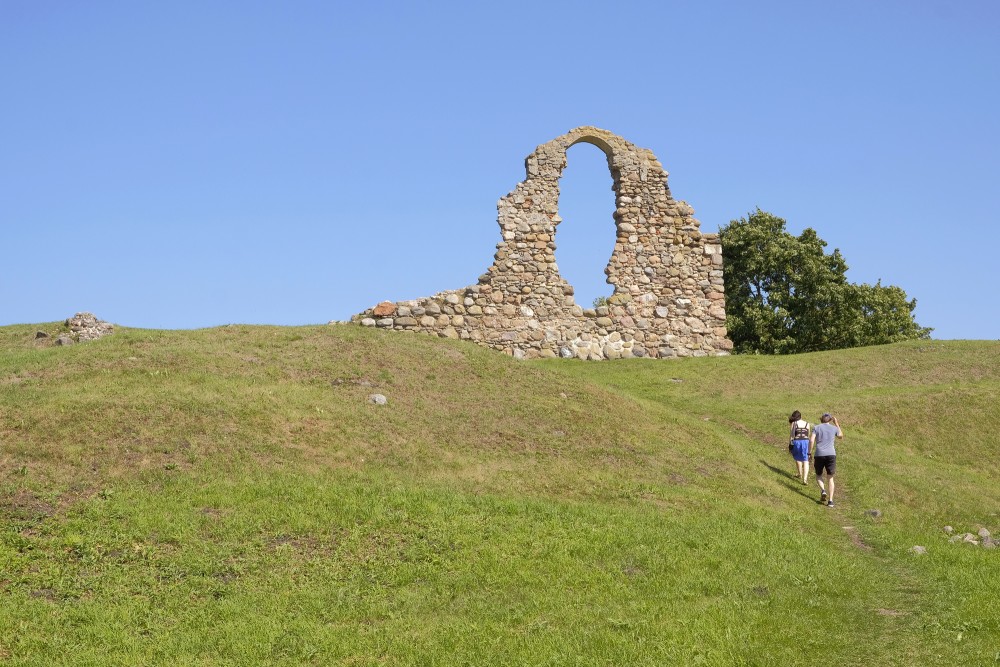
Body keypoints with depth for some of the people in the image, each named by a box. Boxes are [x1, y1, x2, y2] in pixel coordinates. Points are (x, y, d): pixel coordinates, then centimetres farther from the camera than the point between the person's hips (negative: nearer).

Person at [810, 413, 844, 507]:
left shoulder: (816, 427, 6)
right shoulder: (834, 428, 9)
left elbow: (811, 440, -6)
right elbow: (841, 436, 30)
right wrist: (837, 424, 33)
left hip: (819, 454, -1)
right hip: (831, 454, 1)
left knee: (818, 475, 19)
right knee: (830, 478, 7)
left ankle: (823, 490, -7)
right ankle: (830, 500, -2)